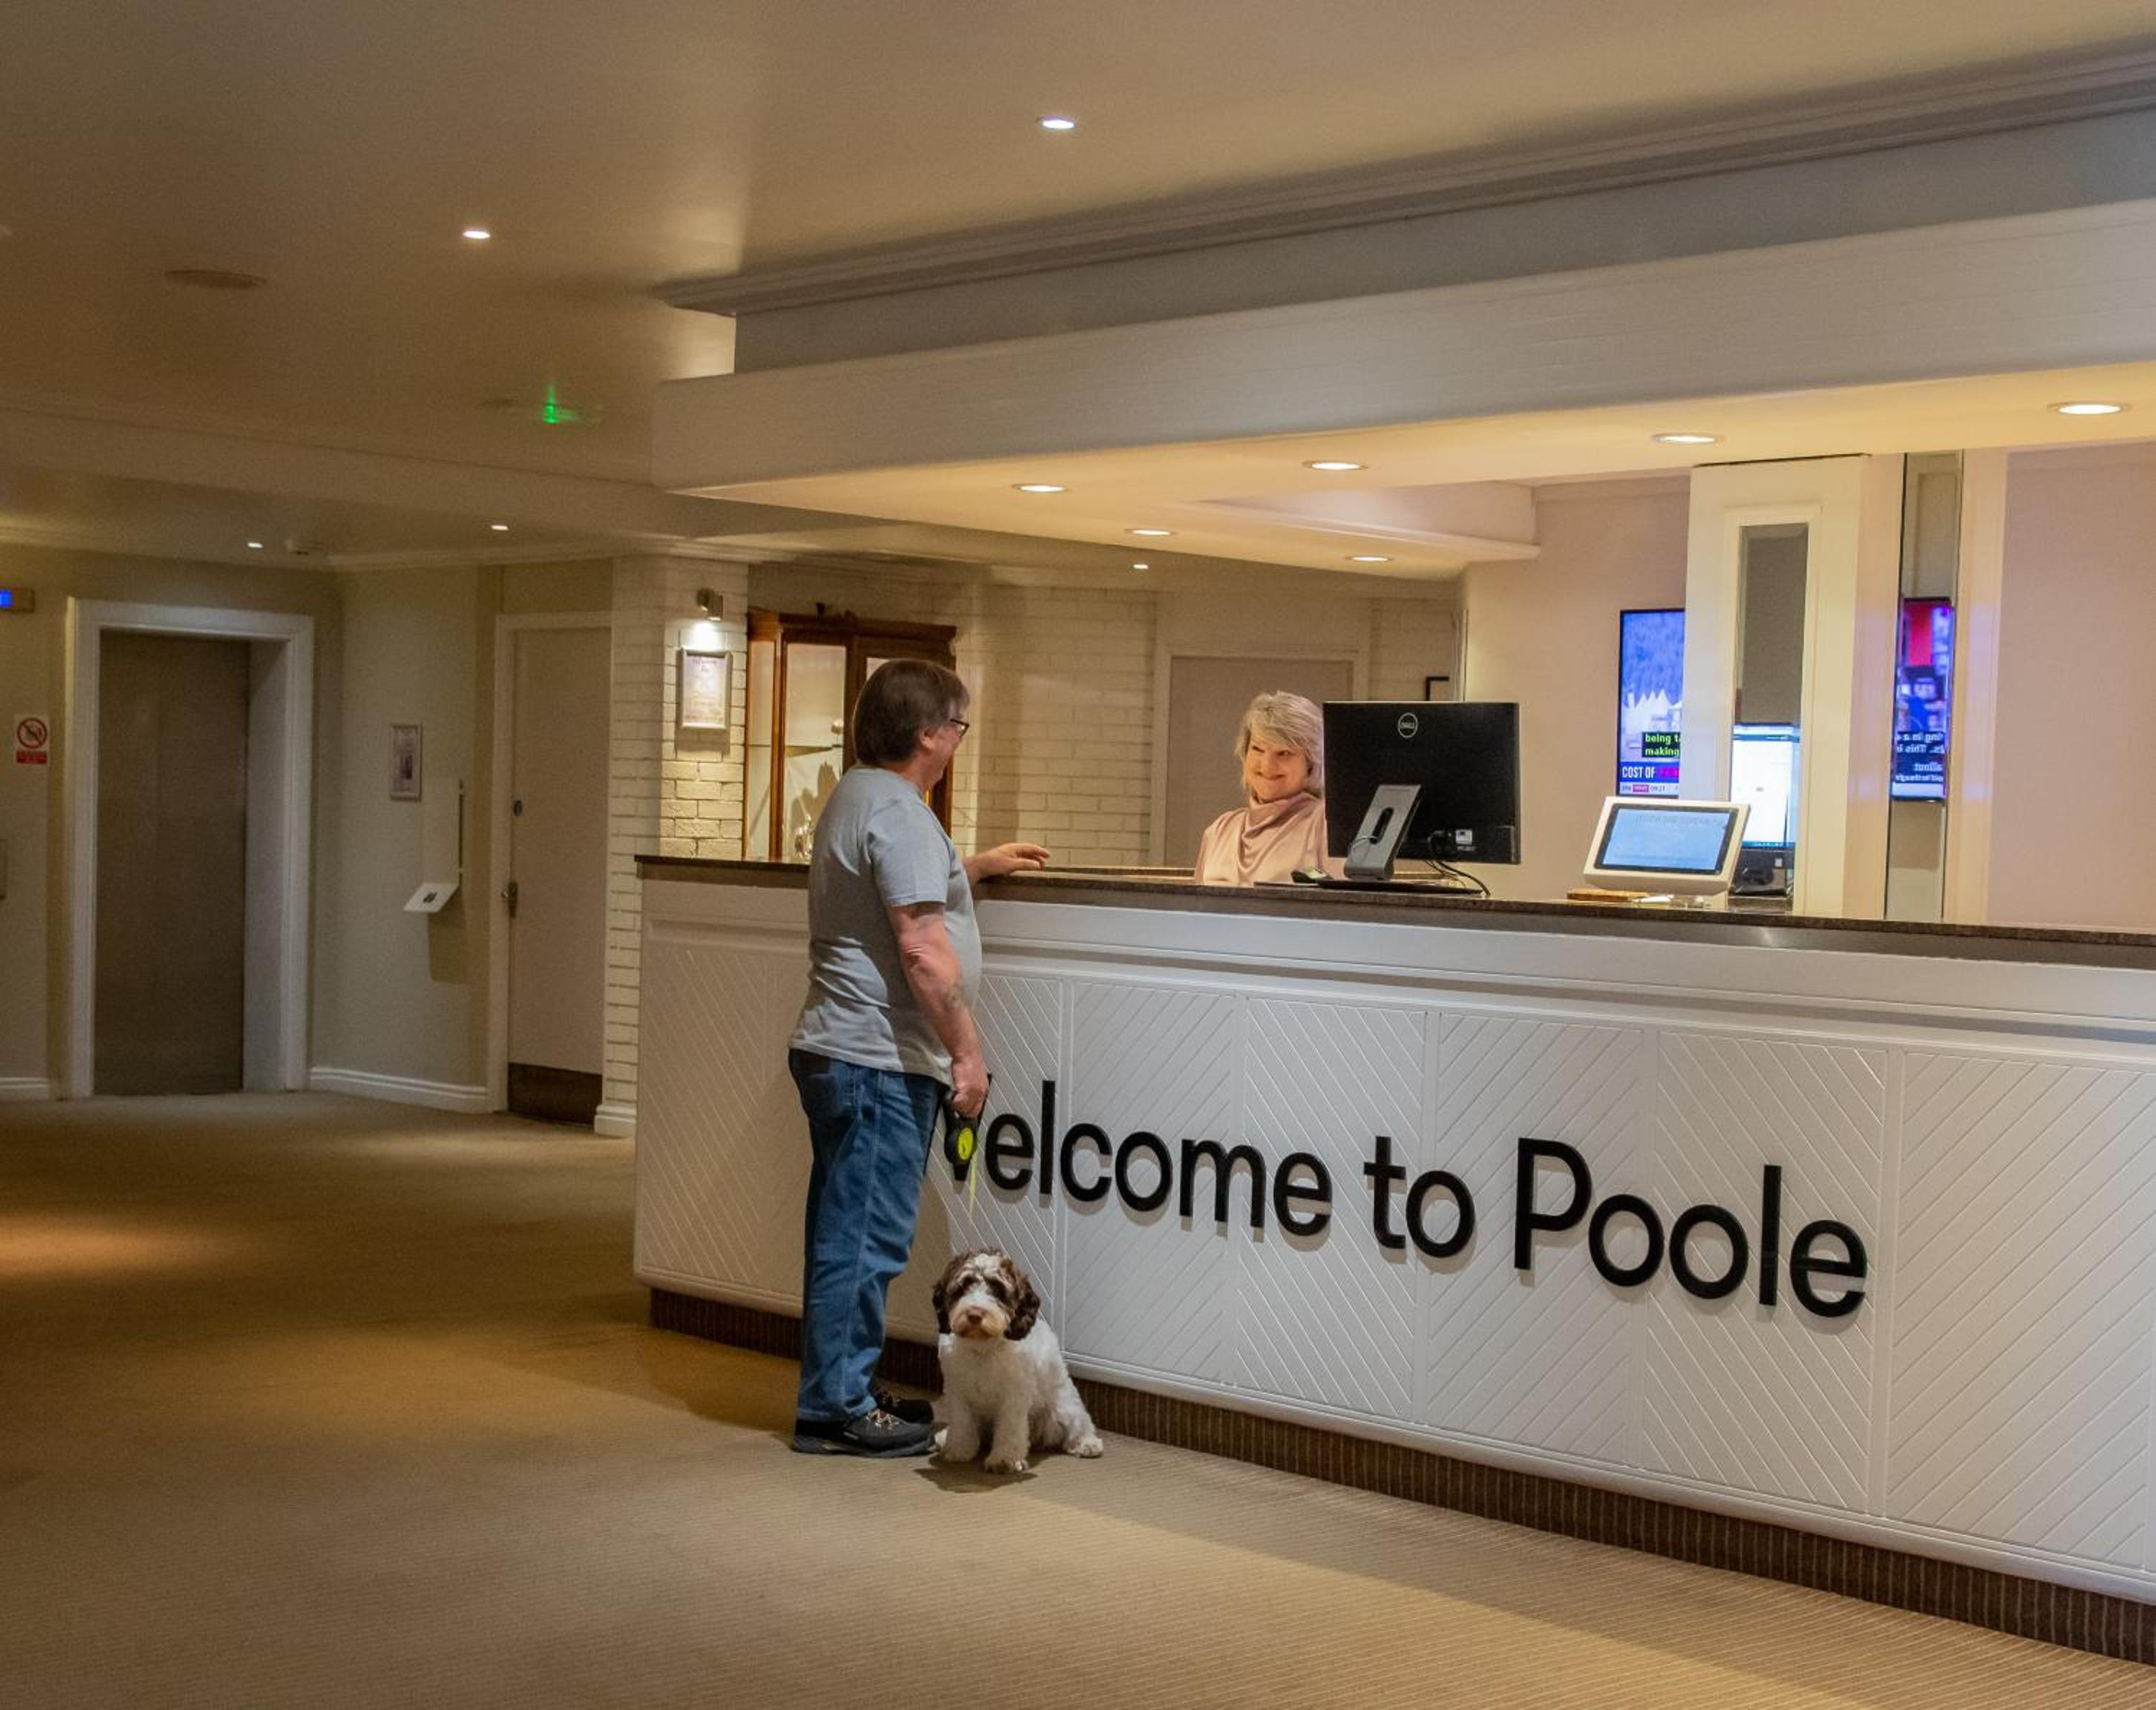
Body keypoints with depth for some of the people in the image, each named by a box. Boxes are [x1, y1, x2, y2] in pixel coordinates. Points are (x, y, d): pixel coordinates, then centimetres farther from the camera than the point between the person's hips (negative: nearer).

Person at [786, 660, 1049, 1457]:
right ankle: (837, 1406, 1)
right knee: (865, 1238, -5)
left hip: (839, 1052, 11)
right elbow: (922, 948, -21)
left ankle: (839, 1395, 24)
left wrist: (976, 866, 42)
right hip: (879, 1059, -11)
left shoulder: (855, 795, 18)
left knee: (848, 1233, 16)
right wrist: (967, 1051, -18)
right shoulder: (897, 810, -15)